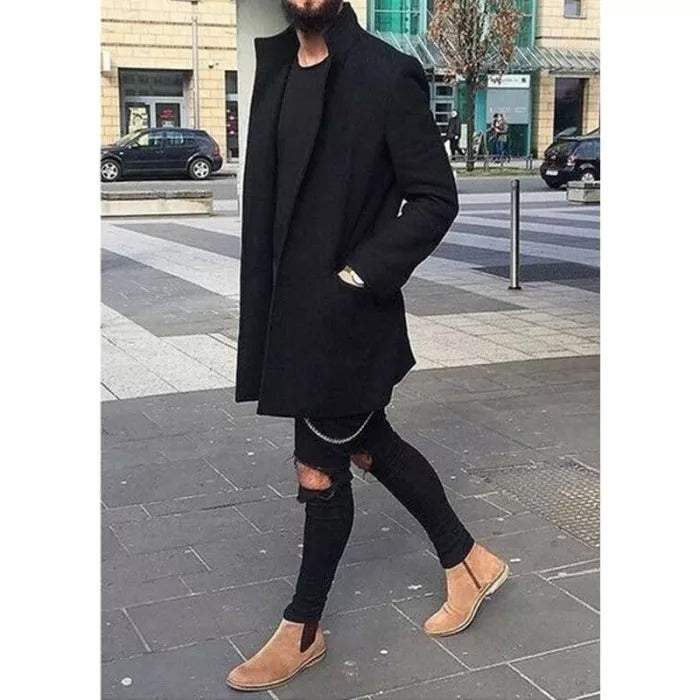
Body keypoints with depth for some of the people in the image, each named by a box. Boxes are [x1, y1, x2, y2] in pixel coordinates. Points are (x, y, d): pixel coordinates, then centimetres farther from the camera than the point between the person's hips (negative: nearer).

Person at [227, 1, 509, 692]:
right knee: (370, 446, 18)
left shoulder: (386, 76, -13)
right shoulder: (276, 69, 8)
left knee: (320, 472, 6)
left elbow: (435, 198, -13)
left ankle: (301, 633, 26)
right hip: (289, 305, 8)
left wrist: (360, 276, -18)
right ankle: (469, 561, 38)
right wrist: (263, 307, 9)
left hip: (345, 312, -8)